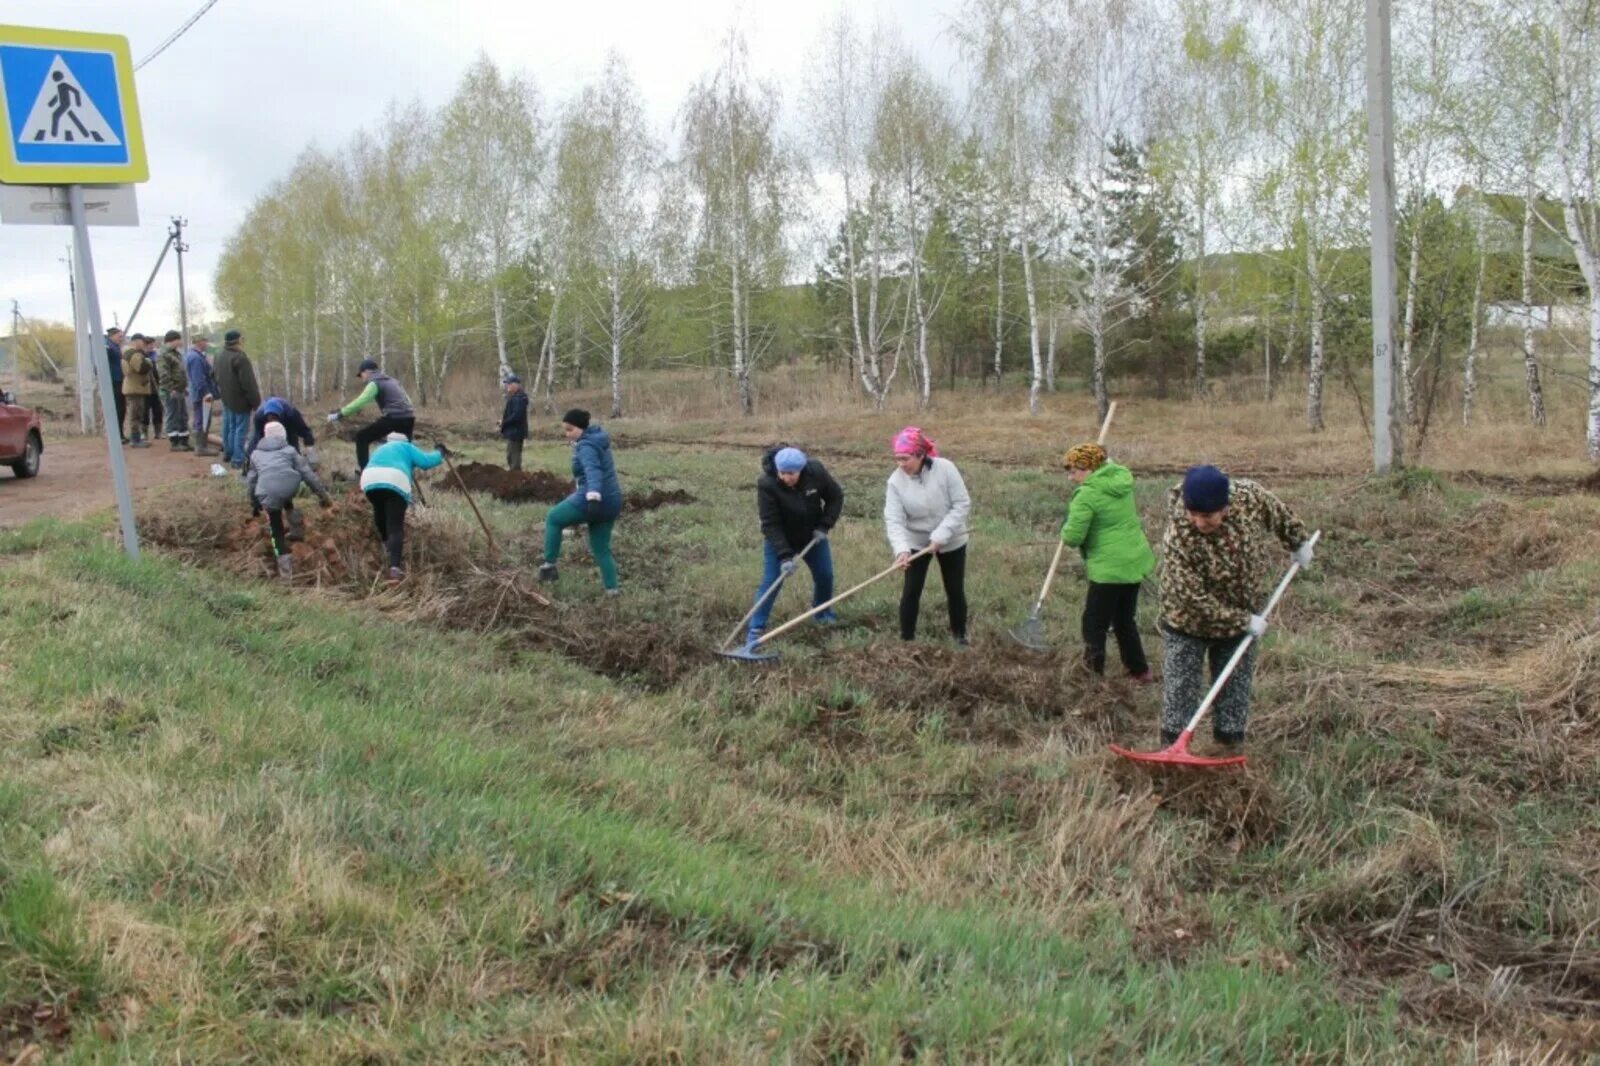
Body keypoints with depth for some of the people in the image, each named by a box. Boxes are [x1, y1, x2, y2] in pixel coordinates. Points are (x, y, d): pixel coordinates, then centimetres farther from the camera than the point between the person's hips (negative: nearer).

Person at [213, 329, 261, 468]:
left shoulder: (220, 357, 8)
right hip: (240, 400, -9)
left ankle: (228, 453, 30)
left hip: (226, 399, 9)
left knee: (229, 427, 19)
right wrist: (256, 401, -15)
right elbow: (249, 383, -22)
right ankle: (238, 460, -6)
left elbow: (213, 375, 20)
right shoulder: (240, 358, -21)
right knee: (240, 429, -5)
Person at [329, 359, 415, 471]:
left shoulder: (375, 383, 1)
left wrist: (339, 414, -13)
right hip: (408, 418, 8)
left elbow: (360, 402, -13)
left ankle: (365, 472, 1)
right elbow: (407, 400, 28)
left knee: (361, 437, 5)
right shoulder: (392, 381, 26)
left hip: (393, 418, -7)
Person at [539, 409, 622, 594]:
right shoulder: (597, 440, 14)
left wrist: (593, 498, -45)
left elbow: (593, 471, -33)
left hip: (593, 500, -9)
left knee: (553, 519, 11)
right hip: (612, 501, 9)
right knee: (601, 547, 17)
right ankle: (612, 588, 15)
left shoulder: (586, 446, -15)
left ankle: (549, 565, 12)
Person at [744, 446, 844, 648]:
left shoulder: (816, 472, -24)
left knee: (825, 575, 13)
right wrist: (784, 555, -35)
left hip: (812, 536, 4)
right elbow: (770, 524, -29)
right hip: (779, 540, -4)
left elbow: (836, 496, -7)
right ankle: (756, 629, -4)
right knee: (770, 582, -10)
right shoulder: (766, 485, -33)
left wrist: (825, 525, -17)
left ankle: (823, 613, 39)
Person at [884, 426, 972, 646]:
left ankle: (960, 635, 30)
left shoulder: (945, 468, -23)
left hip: (951, 541, -1)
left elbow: (962, 505, -20)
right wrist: (901, 548, -39)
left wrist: (940, 535, -27)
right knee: (911, 591, -2)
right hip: (916, 542, 1)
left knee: (955, 590, 10)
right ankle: (906, 639, 10)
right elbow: (894, 519, -22)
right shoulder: (895, 481, -17)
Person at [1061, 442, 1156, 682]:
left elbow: (1072, 537, -19)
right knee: (1125, 620, 21)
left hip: (1110, 568, -9)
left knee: (1095, 624, 2)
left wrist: (1066, 532, 1)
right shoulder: (1121, 478, 6)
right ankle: (1140, 671, 29)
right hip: (1136, 561, 9)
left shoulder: (1087, 494, -18)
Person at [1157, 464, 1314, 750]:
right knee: (1181, 685, 4)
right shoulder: (1176, 541, -35)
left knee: (1236, 684, 14)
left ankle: (1231, 741, 28)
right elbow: (1195, 600, -29)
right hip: (1189, 622, -4)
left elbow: (1278, 513, 2)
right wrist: (1245, 621, -23)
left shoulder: (1249, 496, -24)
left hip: (1243, 616, 4)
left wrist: (1299, 542, 14)